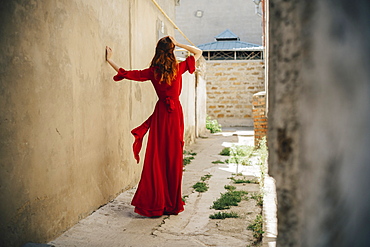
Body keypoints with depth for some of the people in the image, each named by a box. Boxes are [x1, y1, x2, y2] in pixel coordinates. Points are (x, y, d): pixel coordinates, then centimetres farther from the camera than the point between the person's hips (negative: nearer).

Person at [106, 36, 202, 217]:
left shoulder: (153, 72, -2)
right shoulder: (178, 68, -2)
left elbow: (126, 74, 4)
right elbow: (198, 52, 11)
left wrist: (110, 60, 16)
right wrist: (178, 44, 4)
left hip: (161, 114, 0)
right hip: (175, 114, 0)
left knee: (157, 158, 4)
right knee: (173, 158, 5)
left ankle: (155, 204, 6)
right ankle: (172, 204, 13)